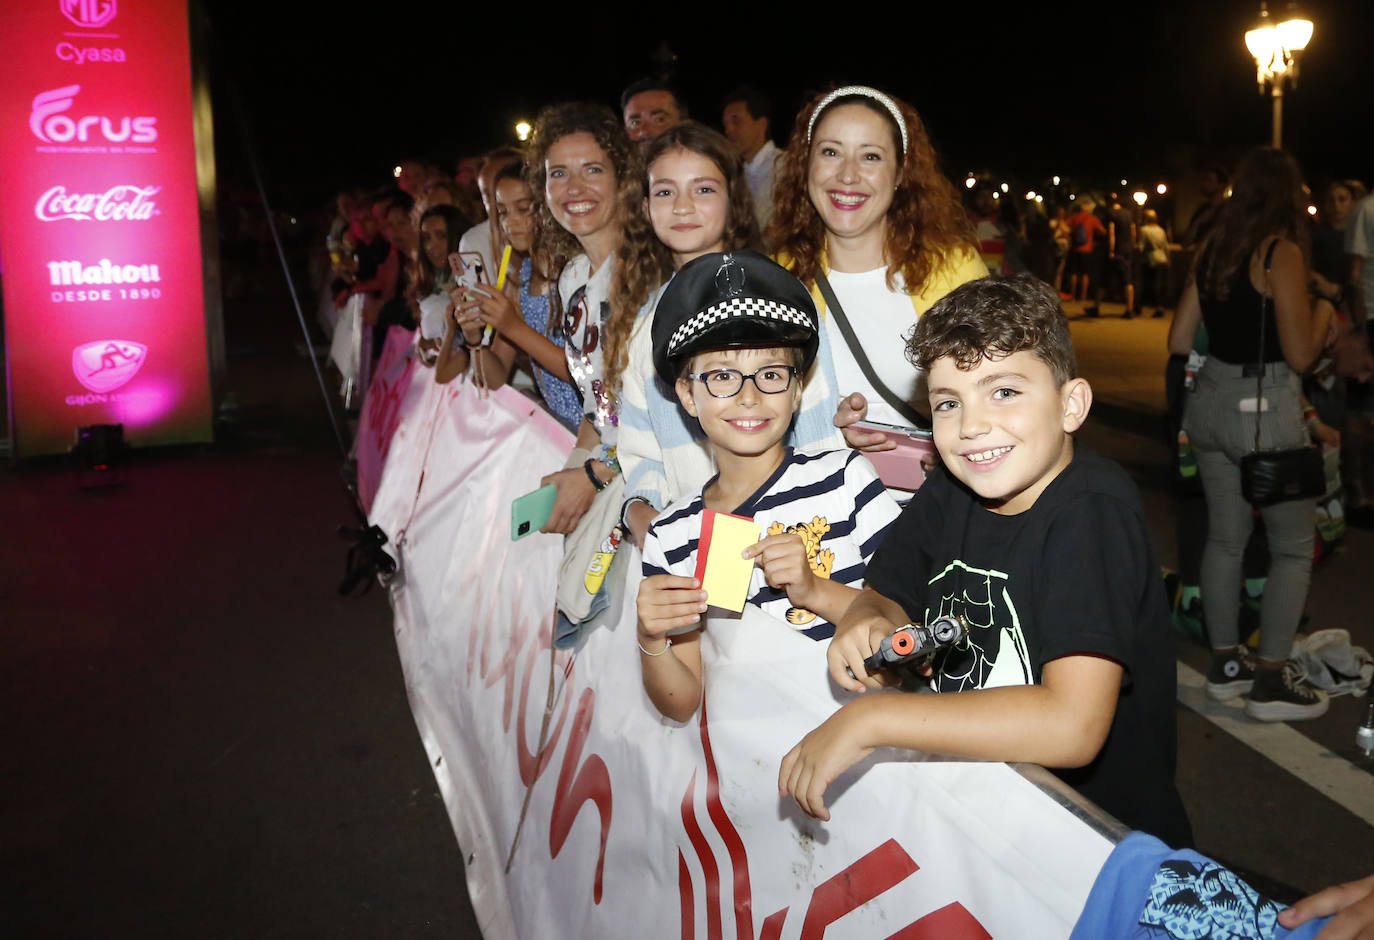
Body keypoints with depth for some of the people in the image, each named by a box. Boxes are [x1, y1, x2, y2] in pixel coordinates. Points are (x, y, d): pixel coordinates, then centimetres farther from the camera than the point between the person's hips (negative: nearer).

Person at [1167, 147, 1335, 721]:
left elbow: (1178, 342, 9)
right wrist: (1323, 314, 4)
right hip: (1266, 407, -7)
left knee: (1225, 537, 15)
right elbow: (1300, 354, -16)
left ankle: (1226, 663, 25)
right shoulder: (1282, 252, -13)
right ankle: (1272, 680, 8)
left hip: (1211, 400, 7)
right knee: (1293, 545, 5)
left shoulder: (1211, 250, 7)